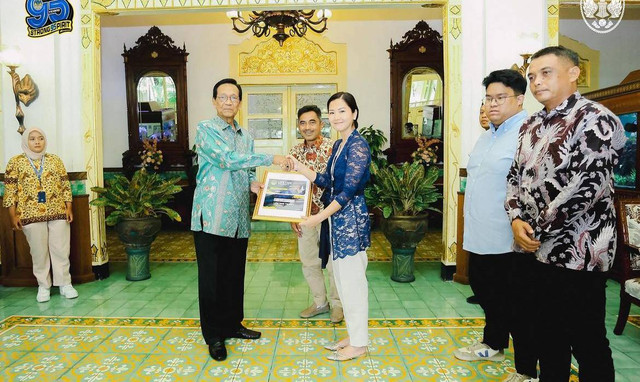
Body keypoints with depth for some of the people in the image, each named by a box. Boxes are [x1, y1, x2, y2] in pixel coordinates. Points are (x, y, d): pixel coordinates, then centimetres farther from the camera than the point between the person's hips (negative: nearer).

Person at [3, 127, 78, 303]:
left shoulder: (55, 160, 7)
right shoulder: (15, 162, 2)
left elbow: (65, 186, 8)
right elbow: (10, 191, 1)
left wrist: (69, 208, 1)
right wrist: (13, 216, -3)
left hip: (58, 213, 1)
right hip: (31, 215, -1)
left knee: (61, 249, 4)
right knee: (39, 251, 6)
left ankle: (65, 284, 15)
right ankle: (43, 286, 19)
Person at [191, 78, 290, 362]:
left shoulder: (246, 136, 16)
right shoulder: (206, 129, -5)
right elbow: (228, 159, -19)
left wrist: (253, 183, -1)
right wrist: (271, 158, -20)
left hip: (238, 218, 6)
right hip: (212, 217, -6)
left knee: (235, 274, 14)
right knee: (212, 277, 2)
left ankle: (232, 324, 30)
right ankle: (214, 335, 16)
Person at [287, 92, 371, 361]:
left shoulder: (358, 146, -14)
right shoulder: (338, 145, 13)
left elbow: (348, 191, -19)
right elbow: (327, 182, 14)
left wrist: (319, 217, -19)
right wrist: (299, 167, 8)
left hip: (351, 218, -9)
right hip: (338, 218, 9)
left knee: (352, 280, 0)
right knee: (343, 279, 15)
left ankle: (359, 344, 16)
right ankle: (353, 335, 30)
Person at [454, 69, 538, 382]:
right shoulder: (487, 135, 15)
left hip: (509, 242, -9)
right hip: (480, 236, 9)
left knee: (517, 303, 5)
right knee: (486, 292, 23)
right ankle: (493, 345, 45)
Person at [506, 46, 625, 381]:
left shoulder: (596, 119, -12)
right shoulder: (532, 125, 12)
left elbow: (588, 186, -22)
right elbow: (516, 175, 12)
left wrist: (538, 229, -16)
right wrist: (516, 219, -5)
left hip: (578, 250, -7)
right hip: (538, 248, 7)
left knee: (587, 340, 6)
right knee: (548, 332, 19)